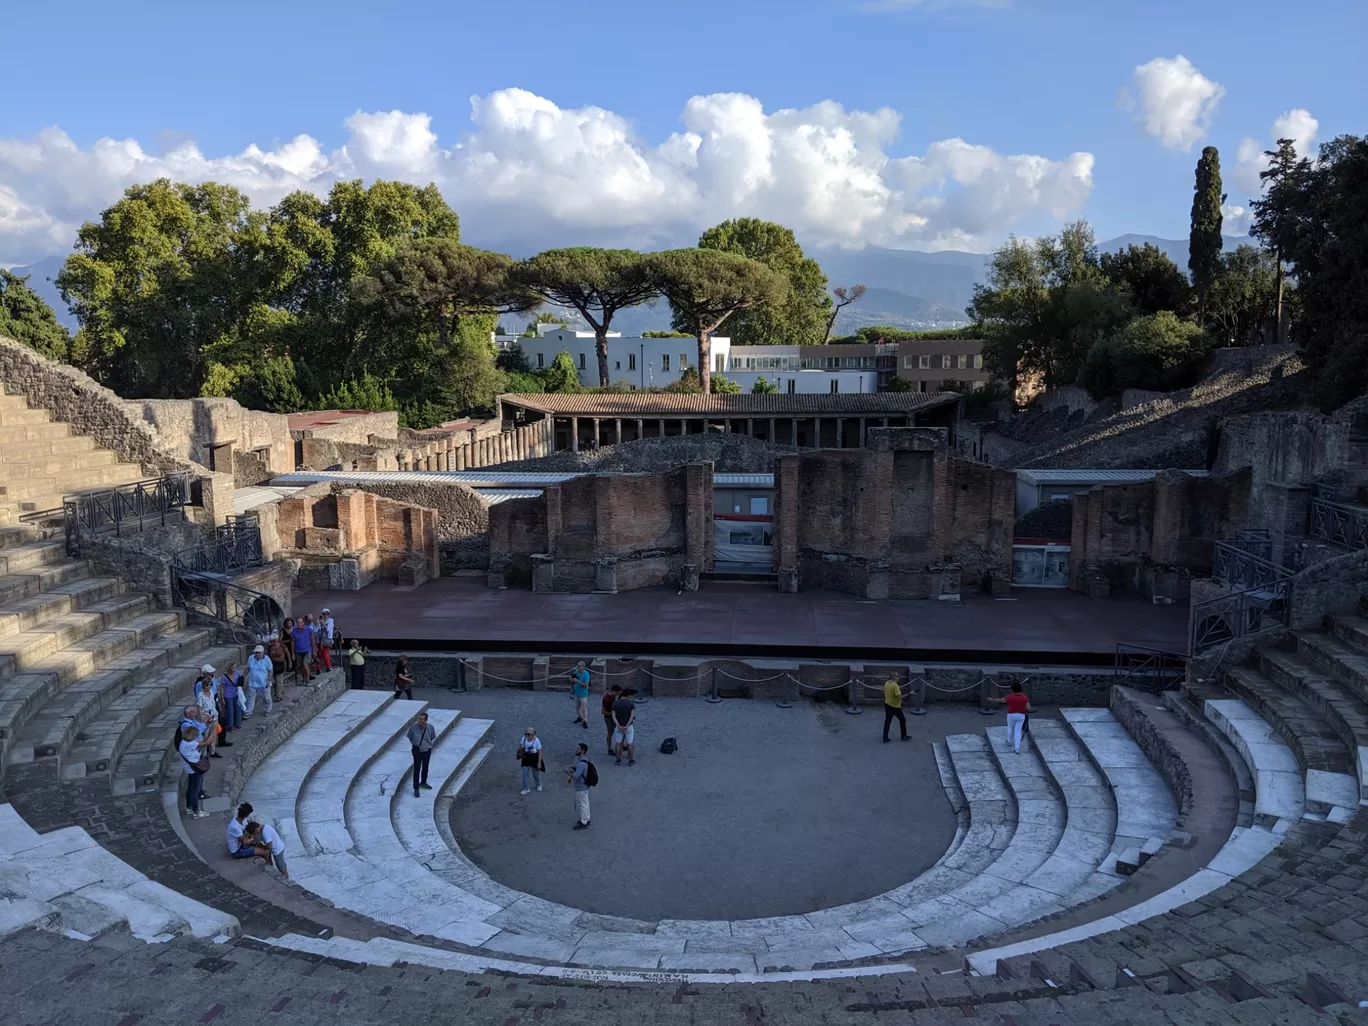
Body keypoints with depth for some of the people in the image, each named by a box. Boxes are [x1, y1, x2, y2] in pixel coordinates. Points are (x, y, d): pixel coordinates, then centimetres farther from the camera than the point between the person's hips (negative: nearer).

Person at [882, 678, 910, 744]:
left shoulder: (886, 683, 0)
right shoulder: (895, 686, -26)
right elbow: (899, 697, -31)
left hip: (887, 705, 7)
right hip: (895, 706, -7)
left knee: (887, 722, 11)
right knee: (902, 720, 14)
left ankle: (885, 738, 12)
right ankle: (904, 736, 25)